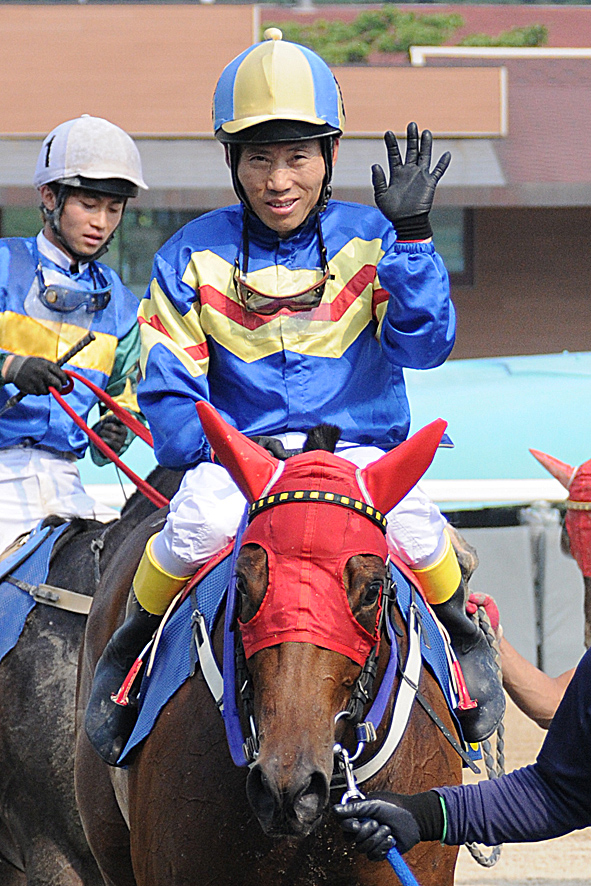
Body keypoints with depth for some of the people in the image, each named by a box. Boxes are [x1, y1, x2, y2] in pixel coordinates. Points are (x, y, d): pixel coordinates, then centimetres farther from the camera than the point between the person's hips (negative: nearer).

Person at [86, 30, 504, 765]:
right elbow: (167, 390, 3)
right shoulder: (194, 256, 3)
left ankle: (463, 634, 3)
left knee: (413, 530, -32)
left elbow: (423, 347, -8)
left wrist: (411, 235, -17)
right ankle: (132, 643, -3)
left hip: (359, 448, 0)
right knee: (198, 528, -35)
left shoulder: (370, 241, 4)